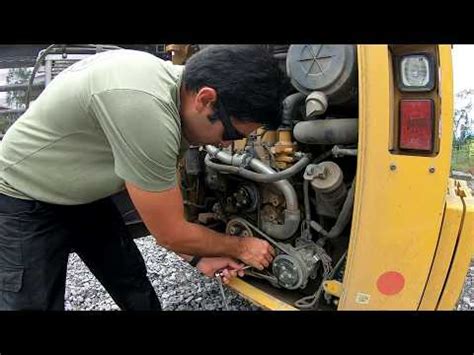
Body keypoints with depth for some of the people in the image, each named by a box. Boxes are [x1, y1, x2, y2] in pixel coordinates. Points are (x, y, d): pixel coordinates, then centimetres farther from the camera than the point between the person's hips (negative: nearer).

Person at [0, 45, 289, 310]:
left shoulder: (179, 86, -12)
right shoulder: (143, 106, -40)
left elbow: (164, 194, 0)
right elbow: (170, 233, -28)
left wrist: (198, 257, -1)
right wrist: (241, 247, -12)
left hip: (86, 197, 7)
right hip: (25, 202, -7)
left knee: (135, 287, 13)